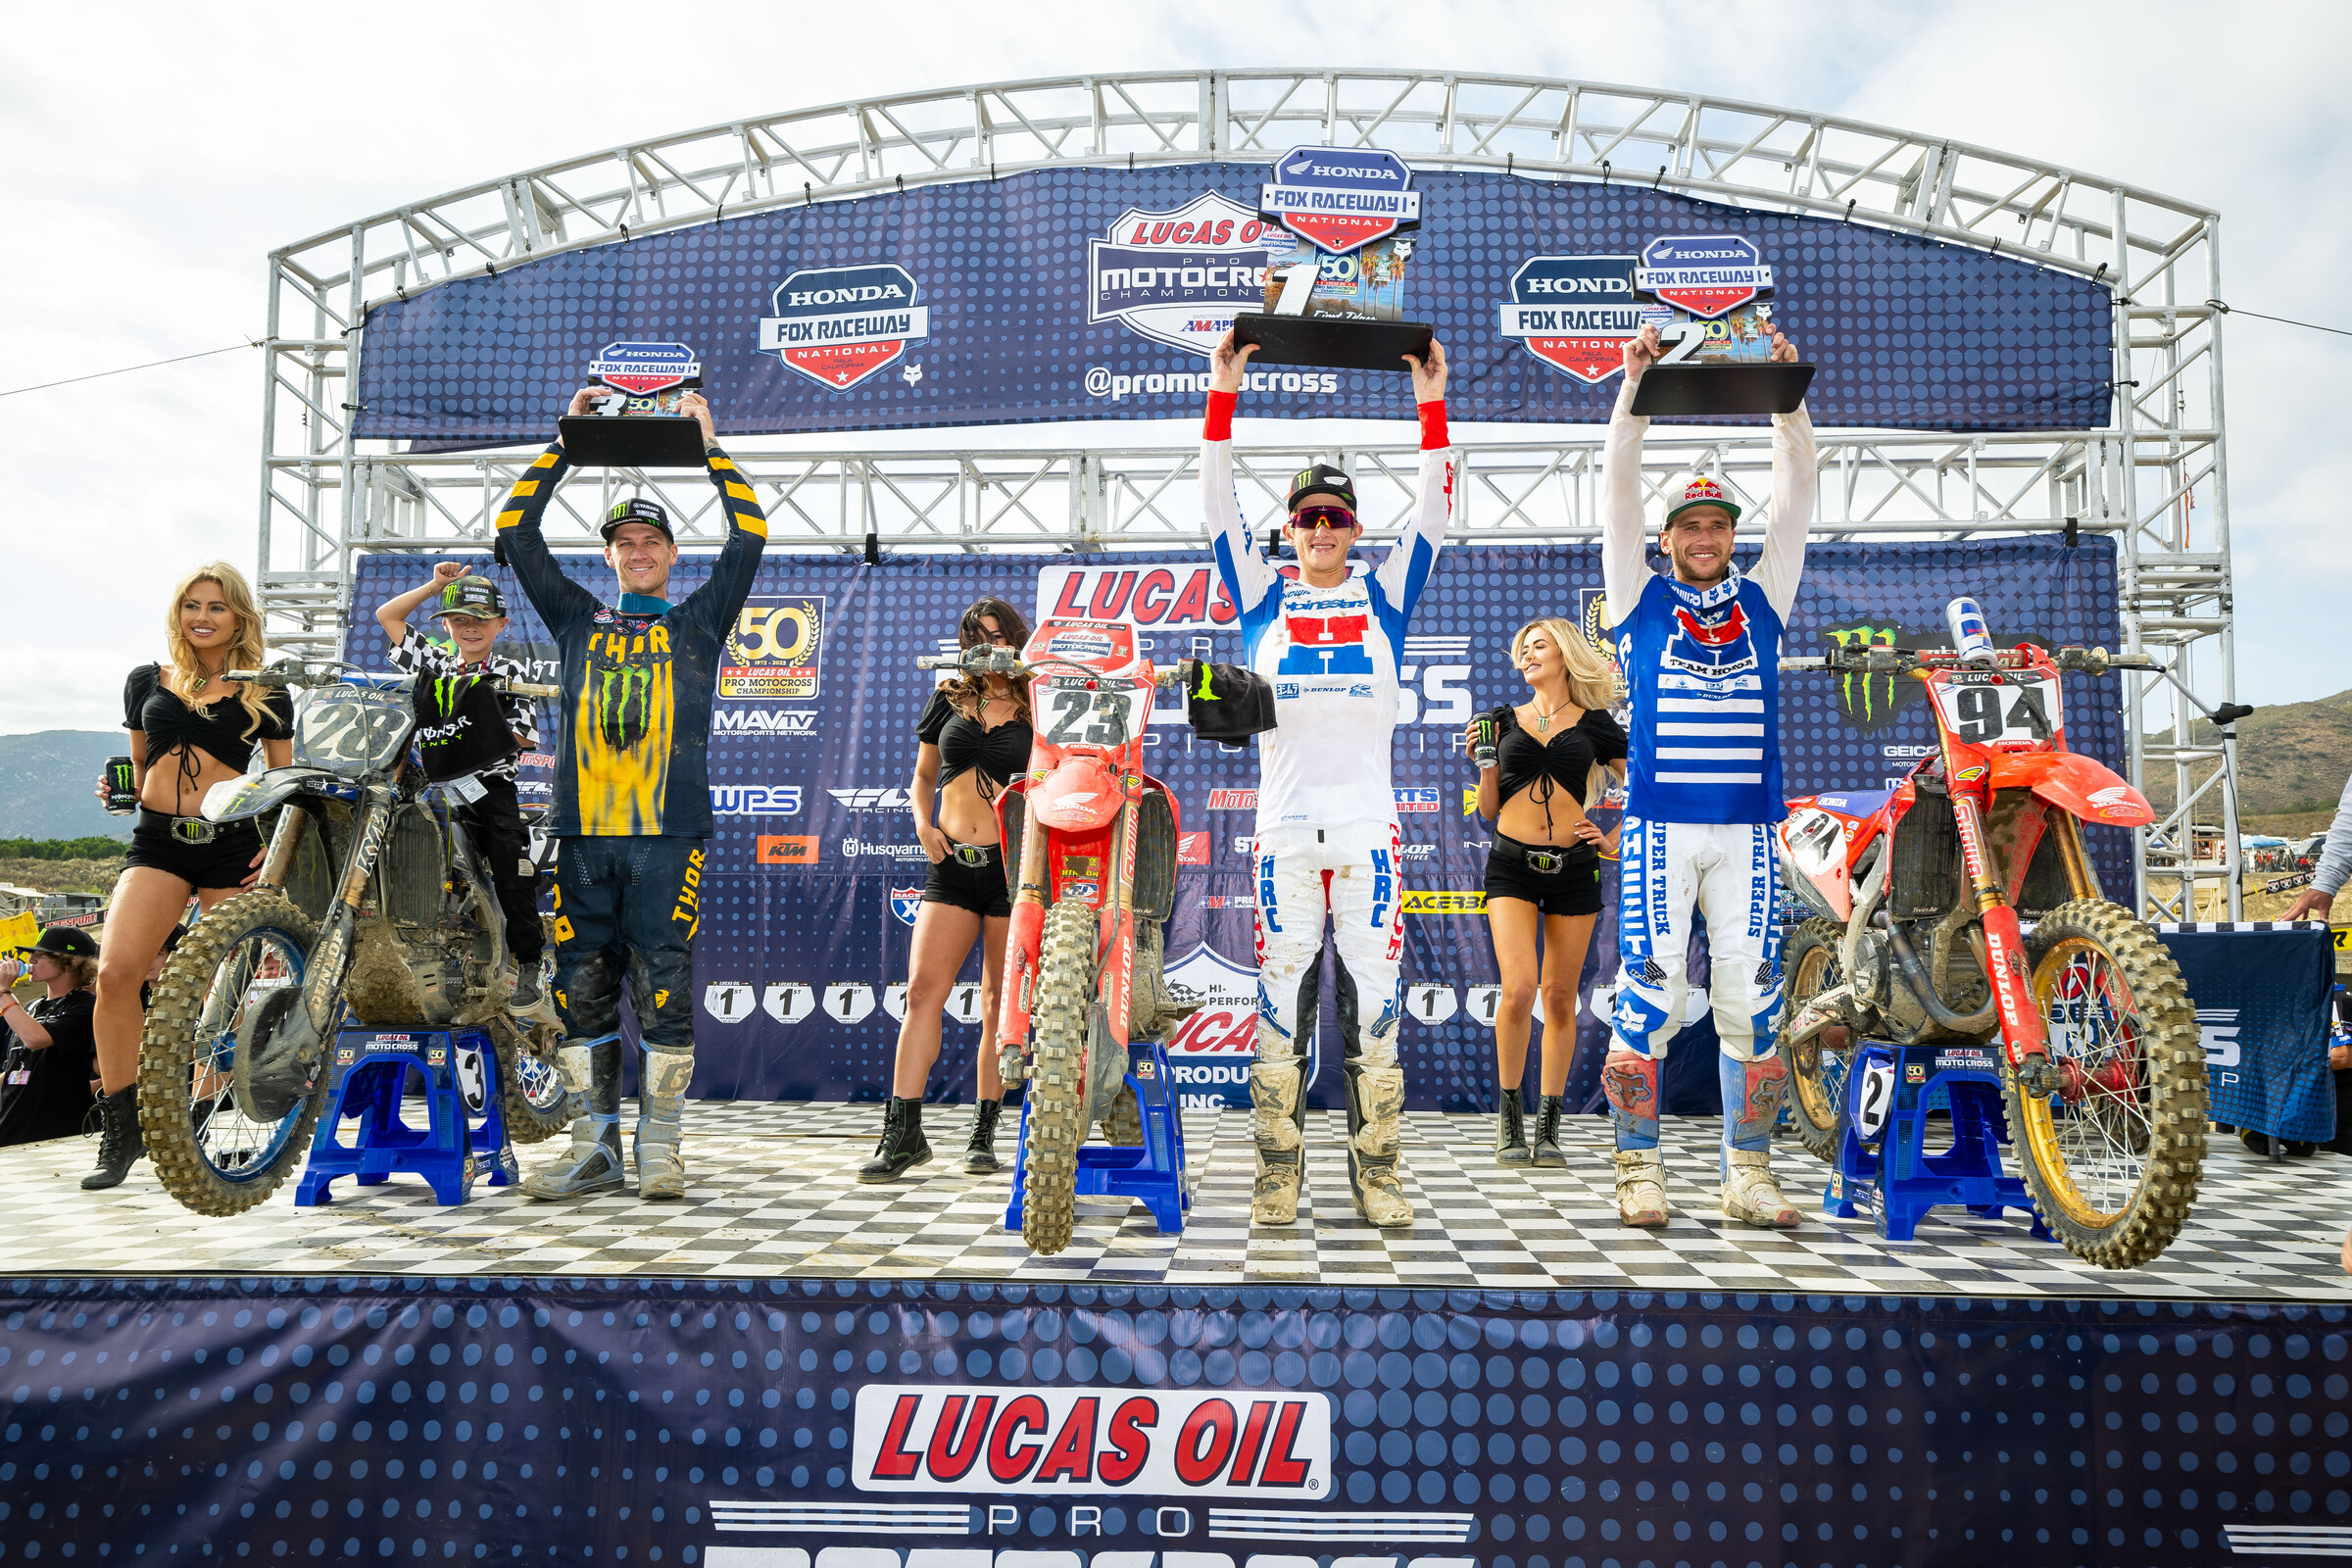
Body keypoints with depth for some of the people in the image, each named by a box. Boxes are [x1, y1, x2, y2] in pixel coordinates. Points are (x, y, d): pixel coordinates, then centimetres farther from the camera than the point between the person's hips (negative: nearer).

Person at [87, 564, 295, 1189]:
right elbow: (139, 768, 24)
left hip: (233, 842, -1)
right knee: (115, 972, -17)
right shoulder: (146, 681, 15)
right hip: (157, 838, 2)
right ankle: (120, 1128, -5)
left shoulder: (264, 692, 9)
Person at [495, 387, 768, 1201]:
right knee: (582, 990, 2)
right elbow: (515, 531, 14)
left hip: (669, 830, -2)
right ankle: (595, 1148, 10)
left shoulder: (698, 622, 15)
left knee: (664, 989, -4)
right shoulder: (576, 618, 19)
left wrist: (709, 446, 8)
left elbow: (748, 537, 5)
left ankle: (659, 1149, 3)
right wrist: (566, 440, 13)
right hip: (583, 830, 2)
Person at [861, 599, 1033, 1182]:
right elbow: (922, 776, 21)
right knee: (923, 990, -6)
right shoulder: (949, 699, 13)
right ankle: (904, 1134, -1)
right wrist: (923, 825, 4)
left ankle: (983, 1133, 12)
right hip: (952, 865, 2)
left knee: (999, 1002, 2)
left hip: (1012, 865, -2)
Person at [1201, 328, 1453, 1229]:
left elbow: (1435, 513, 9)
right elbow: (1218, 508, 7)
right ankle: (1278, 1171, 9)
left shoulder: (1384, 593, 13)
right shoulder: (1264, 597, 11)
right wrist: (1223, 395, 3)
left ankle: (1376, 1171, 9)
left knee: (1374, 994, 2)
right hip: (1285, 827, 0)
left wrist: (1432, 407, 4)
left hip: (1367, 825, 0)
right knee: (1280, 994, 1)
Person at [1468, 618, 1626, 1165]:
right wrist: (1485, 760, -2)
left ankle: (1549, 1124, 14)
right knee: (1519, 988, -16)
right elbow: (1488, 810, 12)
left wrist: (1615, 844, 5)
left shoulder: (1594, 724, 7)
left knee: (1560, 997, 3)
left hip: (1574, 869, 0)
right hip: (1512, 866, 0)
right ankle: (1509, 1111, 3)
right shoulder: (1503, 721, 10)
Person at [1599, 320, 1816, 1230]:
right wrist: (1635, 387, -1)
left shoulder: (1763, 597, 17)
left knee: (1751, 995, 3)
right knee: (1648, 990, -5)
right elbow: (1617, 490, 4)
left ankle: (1747, 1176, 10)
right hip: (1659, 822, -3)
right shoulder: (1640, 597, 10)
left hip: (1748, 826, 3)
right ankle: (1640, 1172, 3)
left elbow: (1796, 496, 13)